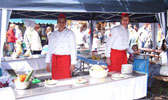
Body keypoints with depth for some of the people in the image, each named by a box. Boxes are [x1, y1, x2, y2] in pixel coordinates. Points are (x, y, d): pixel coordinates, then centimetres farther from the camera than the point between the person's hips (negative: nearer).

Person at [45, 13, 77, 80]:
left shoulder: (70, 33, 1)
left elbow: (73, 49, -4)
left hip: (65, 60, -3)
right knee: (55, 79, 6)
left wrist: (73, 63, -10)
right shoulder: (53, 34, 12)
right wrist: (48, 62, 9)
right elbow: (49, 49, 13)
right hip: (54, 60, 4)